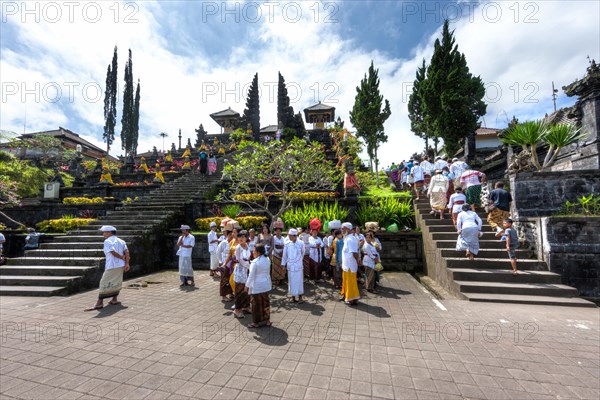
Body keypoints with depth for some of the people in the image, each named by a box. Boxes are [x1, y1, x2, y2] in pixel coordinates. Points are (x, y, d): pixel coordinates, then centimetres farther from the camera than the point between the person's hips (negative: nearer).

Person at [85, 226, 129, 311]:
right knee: (116, 283, 16)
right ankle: (114, 300, 23)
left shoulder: (107, 241, -6)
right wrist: (127, 263, -2)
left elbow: (113, 252, -17)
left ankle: (99, 303, -3)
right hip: (121, 265, 7)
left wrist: (122, 257, -2)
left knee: (104, 283, -2)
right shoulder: (121, 241, 13)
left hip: (111, 266, -7)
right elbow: (127, 252, 2)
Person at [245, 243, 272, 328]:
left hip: (256, 287, -6)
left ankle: (256, 323, 20)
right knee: (265, 302, 16)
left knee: (256, 304, 7)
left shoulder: (255, 262, -21)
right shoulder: (267, 259, -2)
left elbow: (251, 276, -17)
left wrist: (247, 286, -9)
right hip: (266, 285, 6)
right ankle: (267, 320, 27)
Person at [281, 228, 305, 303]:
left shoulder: (301, 243, -9)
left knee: (299, 281, 5)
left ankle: (300, 297, 19)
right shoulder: (287, 243, -5)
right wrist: (283, 264, 5)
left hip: (298, 266, -1)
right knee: (291, 281, 8)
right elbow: (284, 254, 4)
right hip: (290, 266, 1)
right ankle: (293, 297, 22)